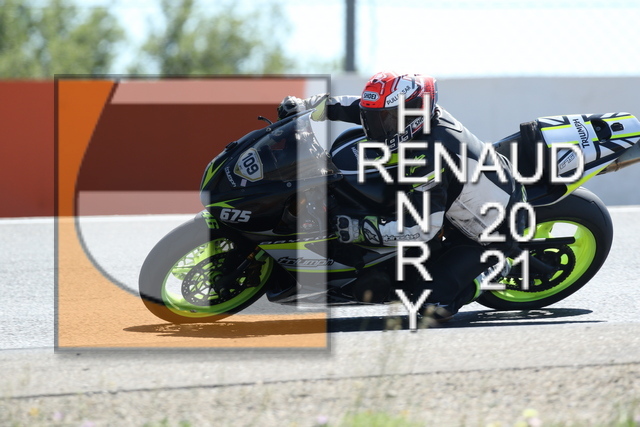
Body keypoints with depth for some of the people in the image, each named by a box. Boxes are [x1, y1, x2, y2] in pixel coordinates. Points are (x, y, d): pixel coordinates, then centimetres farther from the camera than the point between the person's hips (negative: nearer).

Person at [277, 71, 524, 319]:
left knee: (431, 300, -15)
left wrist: (360, 230, -31)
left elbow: (422, 229, -33)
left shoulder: (430, 157, -35)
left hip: (493, 233, -9)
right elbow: (362, 107, 7)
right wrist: (304, 106, 2)